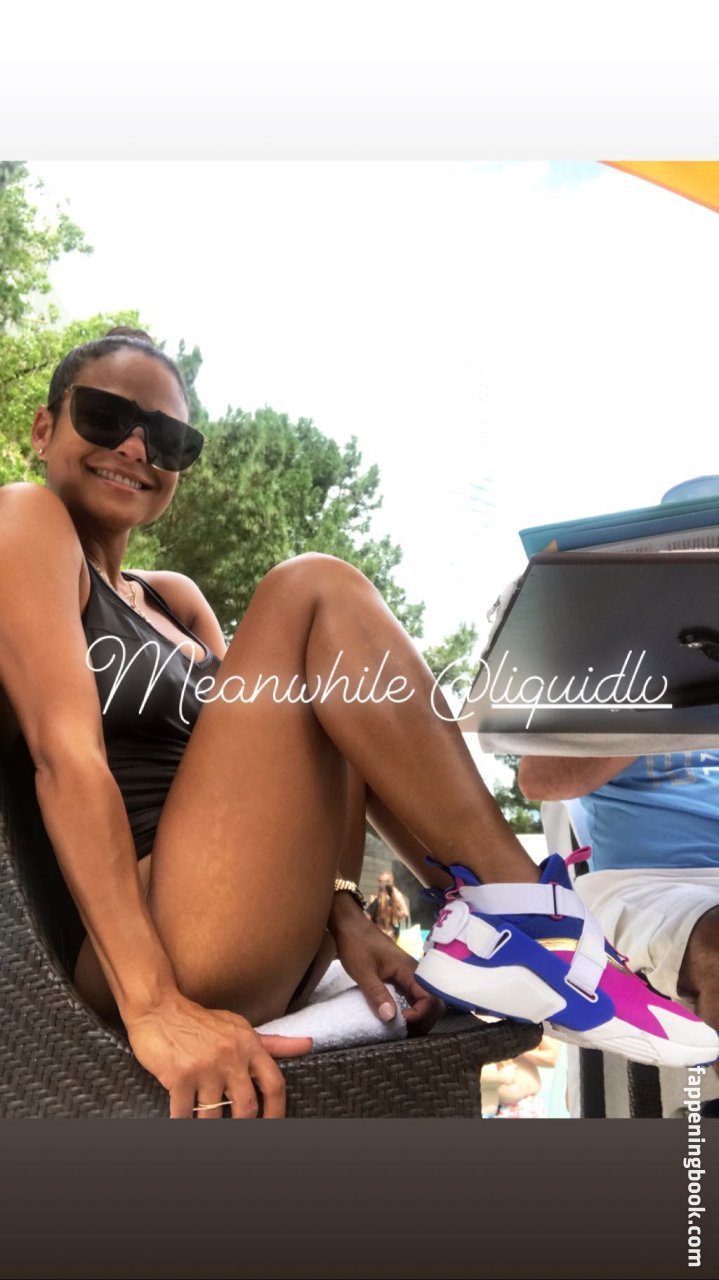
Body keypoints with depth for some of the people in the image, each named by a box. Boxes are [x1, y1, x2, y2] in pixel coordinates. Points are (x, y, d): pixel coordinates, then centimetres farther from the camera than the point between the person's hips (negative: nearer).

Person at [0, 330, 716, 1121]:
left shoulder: (175, 600, 24)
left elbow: (261, 746, 13)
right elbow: (64, 750, -14)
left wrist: (338, 909, -5)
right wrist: (155, 1007, -23)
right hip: (147, 958, -8)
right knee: (313, 594, -13)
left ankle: (485, 920, -5)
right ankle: (521, 919, -17)